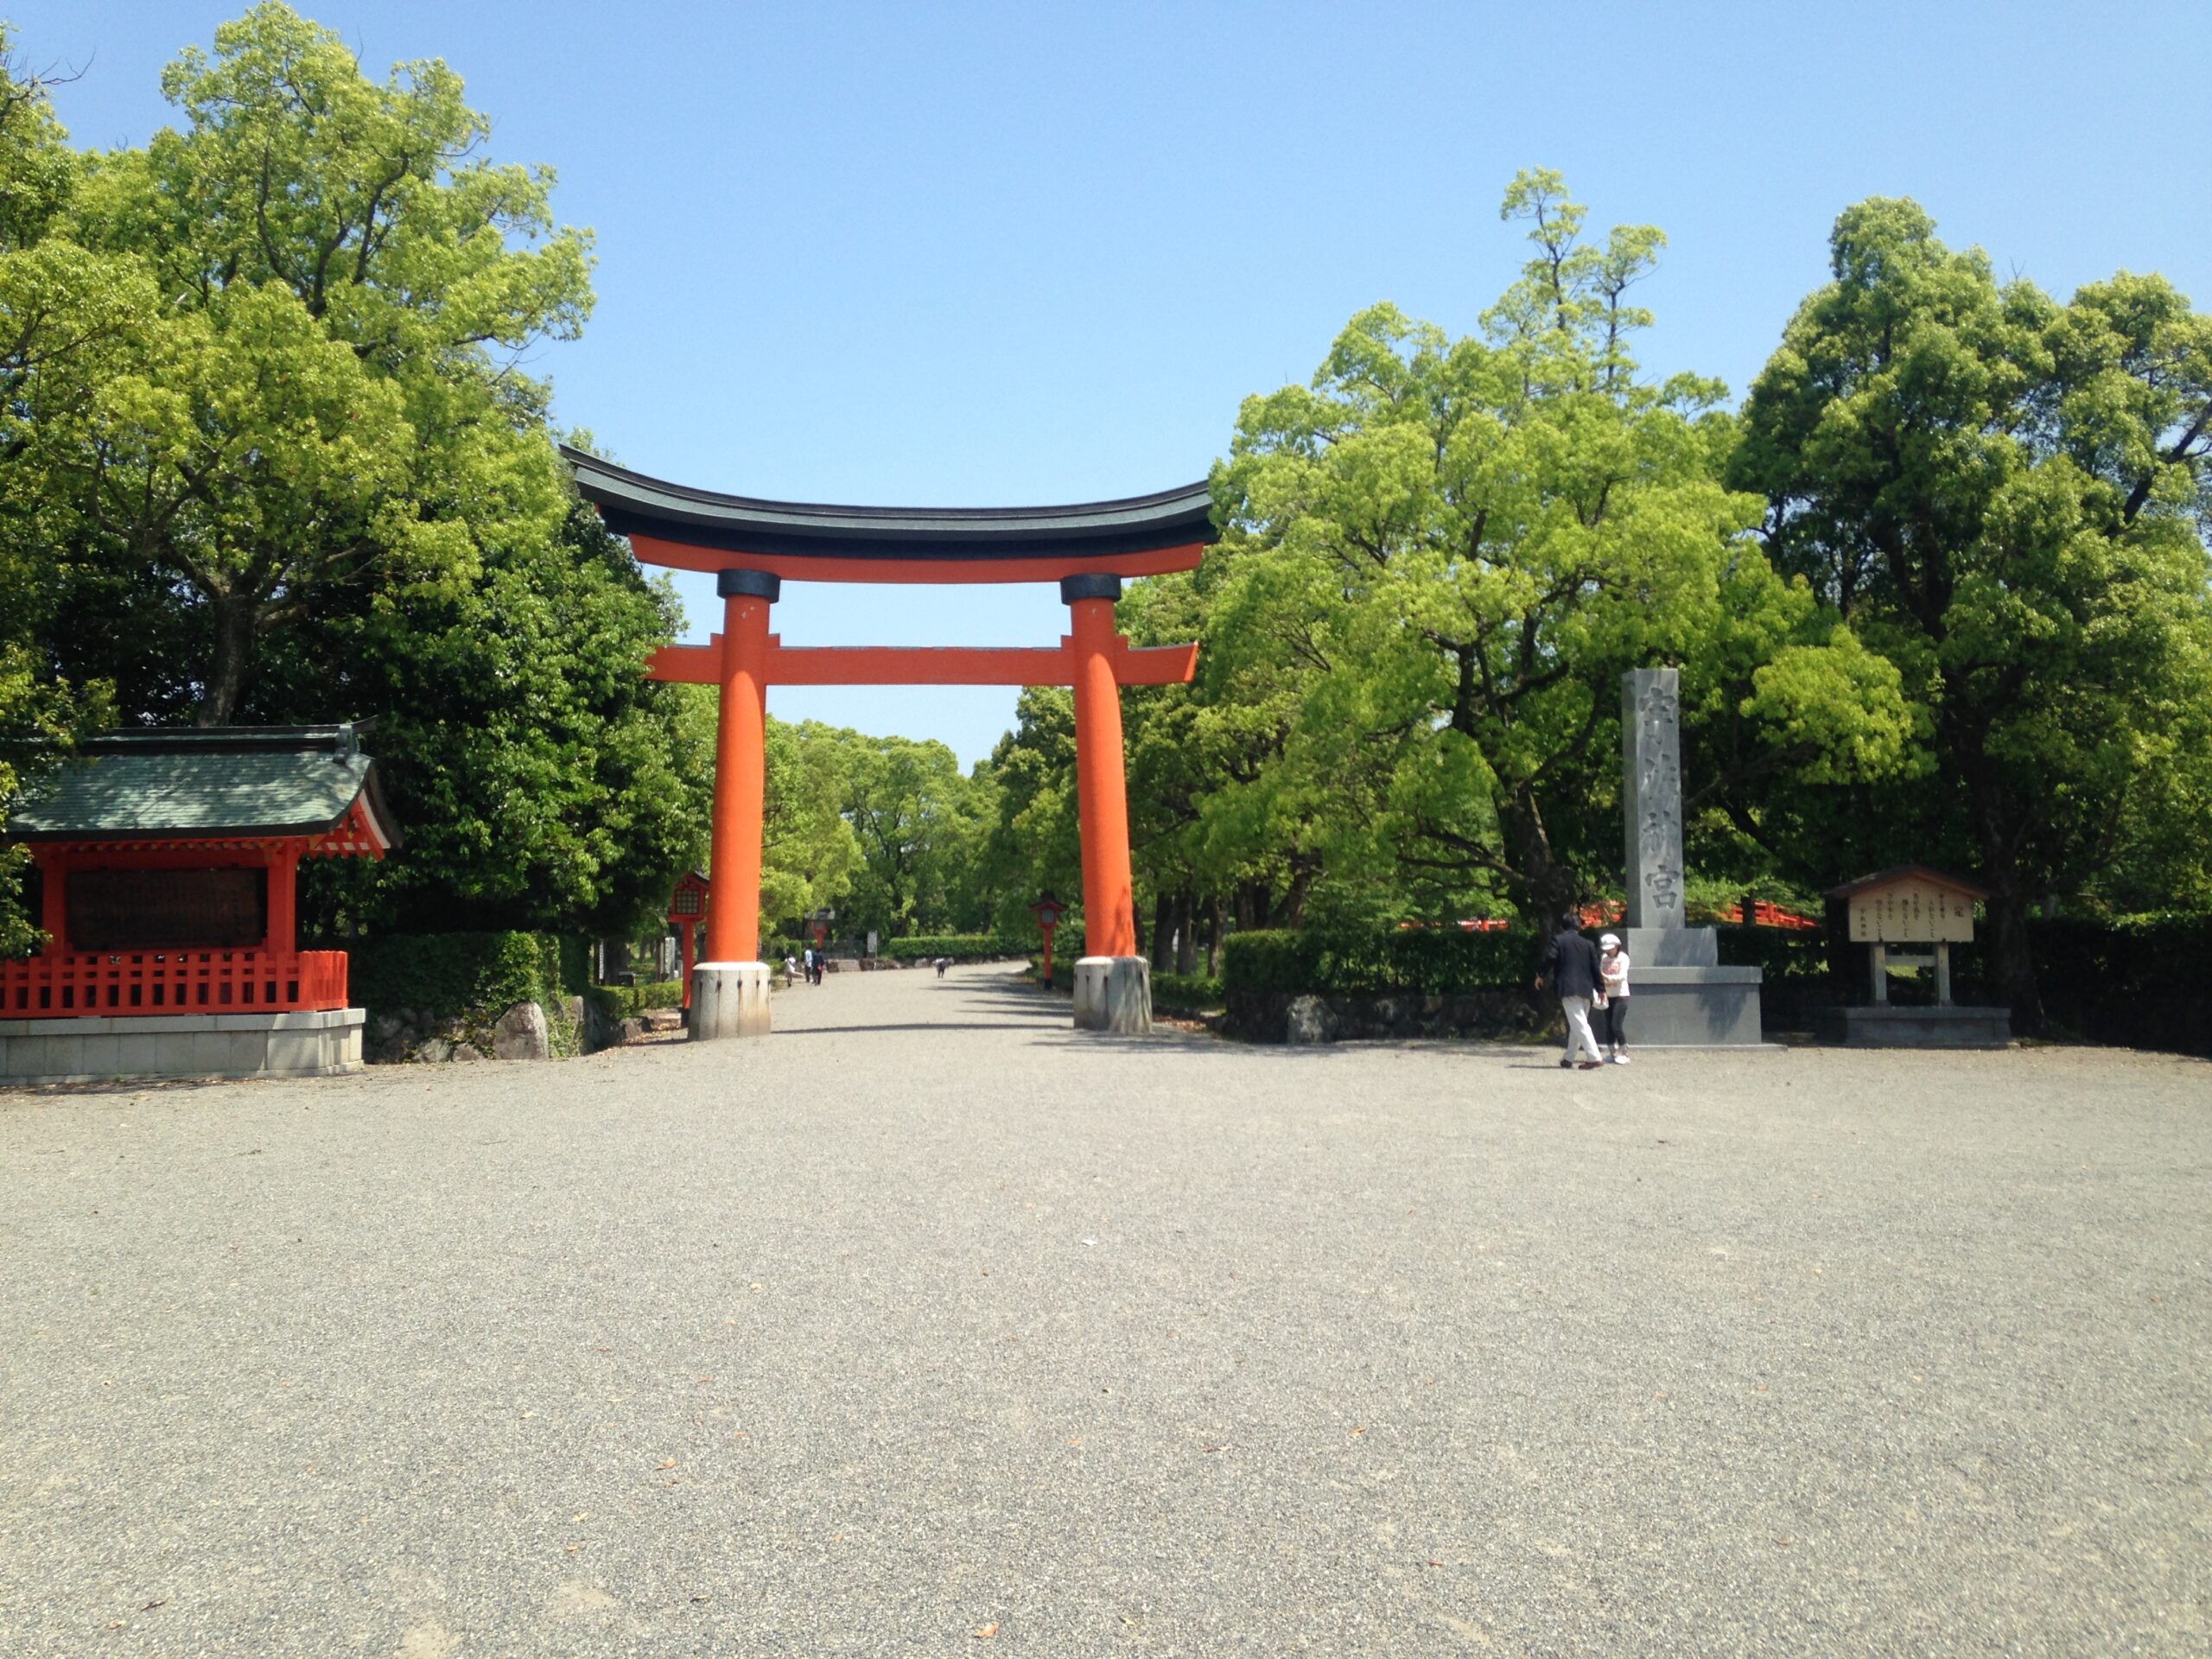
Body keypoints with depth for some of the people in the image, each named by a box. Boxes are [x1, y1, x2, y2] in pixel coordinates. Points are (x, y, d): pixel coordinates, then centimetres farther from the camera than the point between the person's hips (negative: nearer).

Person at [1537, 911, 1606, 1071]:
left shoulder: (1559, 941, 0)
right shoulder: (1588, 944, 13)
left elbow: (1550, 959, -11)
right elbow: (1595, 968, 10)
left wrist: (1541, 976, 4)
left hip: (1568, 989, -6)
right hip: (1586, 989, 6)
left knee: (1579, 1024, -9)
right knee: (1578, 1024, 15)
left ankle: (1594, 1058, -18)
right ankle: (1568, 1058, 22)